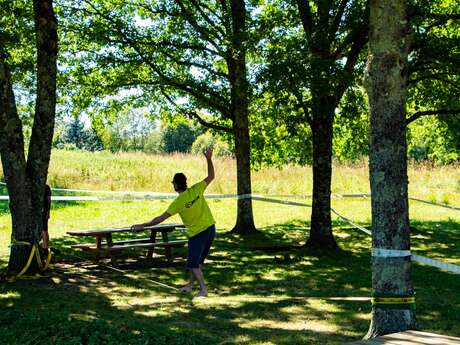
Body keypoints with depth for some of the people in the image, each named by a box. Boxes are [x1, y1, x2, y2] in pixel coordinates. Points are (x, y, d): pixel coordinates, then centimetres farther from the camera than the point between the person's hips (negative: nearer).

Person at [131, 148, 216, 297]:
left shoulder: (178, 202, -17)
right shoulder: (196, 190, -7)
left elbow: (160, 219, -15)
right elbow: (211, 176, 5)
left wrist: (142, 225, -8)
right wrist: (209, 159, 3)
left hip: (197, 233, -6)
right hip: (210, 228, 6)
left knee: (193, 263, 6)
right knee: (198, 260, 20)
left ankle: (203, 289, 0)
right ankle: (191, 284, 33)